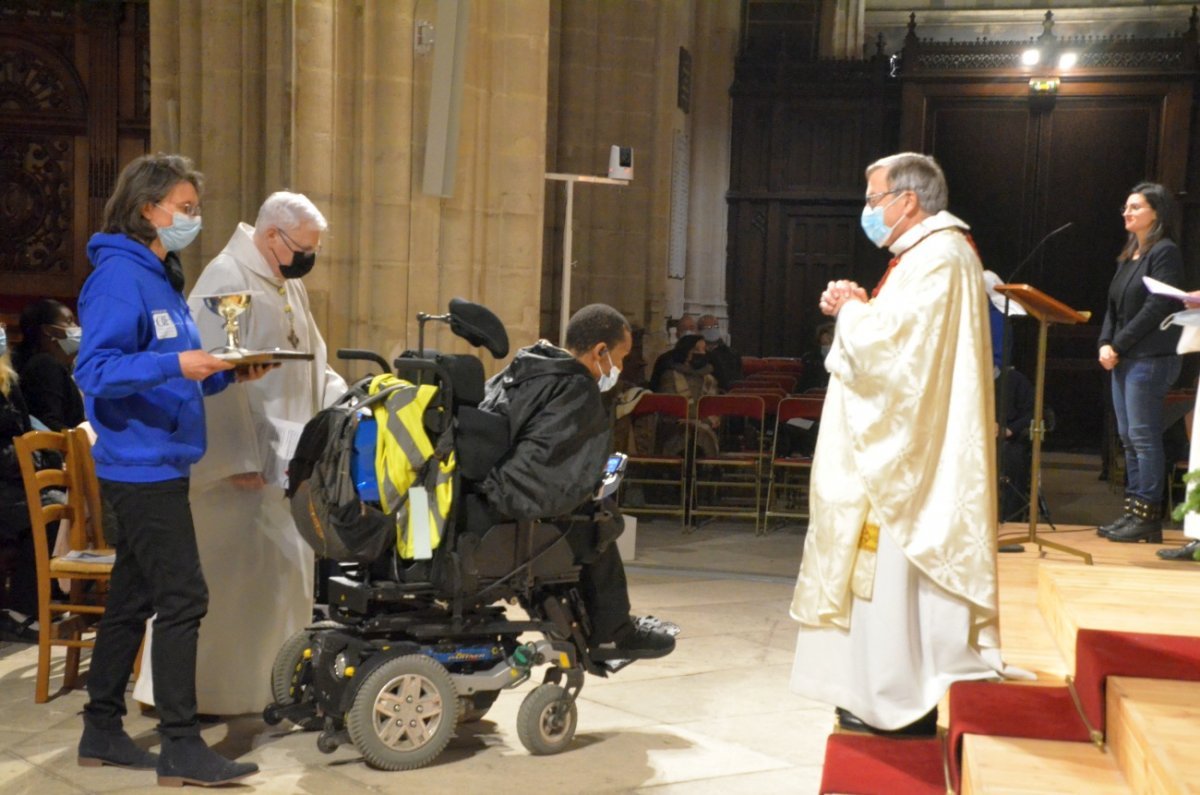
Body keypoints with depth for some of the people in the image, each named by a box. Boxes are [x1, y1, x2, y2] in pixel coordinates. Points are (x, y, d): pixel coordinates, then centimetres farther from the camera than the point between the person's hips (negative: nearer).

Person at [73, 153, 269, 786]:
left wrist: (226, 372, 5)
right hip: (142, 465, -10)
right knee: (182, 599, -9)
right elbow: (95, 371, -20)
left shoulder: (163, 278, 17)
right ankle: (181, 747, -2)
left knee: (132, 599, 14)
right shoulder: (119, 276, -12)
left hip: (157, 466, 10)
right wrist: (175, 365, -29)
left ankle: (102, 733, 24)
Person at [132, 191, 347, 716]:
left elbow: (313, 363, 21)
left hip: (287, 461, 9)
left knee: (281, 571, 12)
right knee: (227, 574, -3)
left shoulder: (290, 288, 16)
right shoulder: (226, 280, -13)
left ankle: (267, 680, 23)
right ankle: (202, 689, 8)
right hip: (241, 462, -9)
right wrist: (238, 458, -21)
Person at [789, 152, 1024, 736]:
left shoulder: (935, 259, -16)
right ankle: (904, 691, 21)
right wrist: (857, 309, 5)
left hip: (906, 452, -11)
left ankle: (897, 701, 5)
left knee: (892, 567, -4)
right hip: (908, 448, 11)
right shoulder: (935, 252, 17)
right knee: (898, 568, 14)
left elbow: (889, 344, -25)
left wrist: (852, 309, -7)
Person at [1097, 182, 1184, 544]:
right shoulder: (1128, 256, 18)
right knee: (1128, 437, 9)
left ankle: (1148, 516, -3)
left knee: (1143, 436, -8)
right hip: (1124, 359, 9)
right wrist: (1105, 344, 2)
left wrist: (1118, 345, -13)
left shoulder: (1165, 253, -7)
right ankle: (1133, 510, 14)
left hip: (1150, 358, -9)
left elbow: (1156, 308, -15)